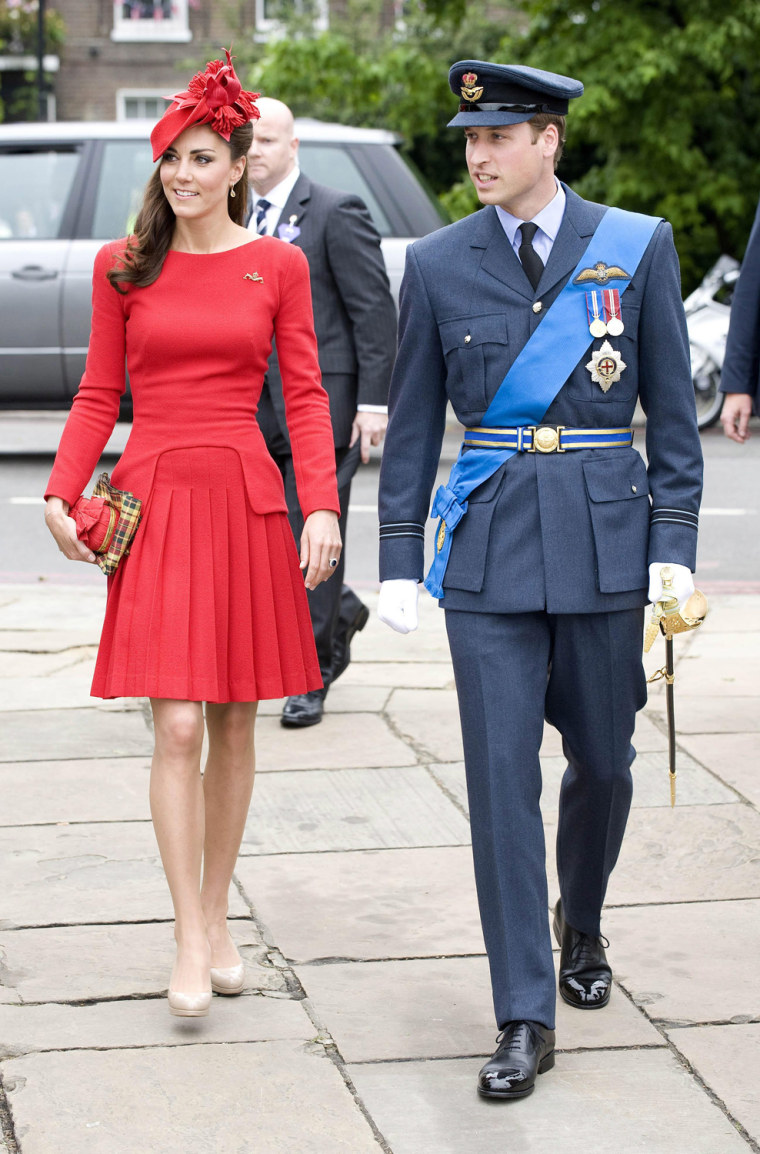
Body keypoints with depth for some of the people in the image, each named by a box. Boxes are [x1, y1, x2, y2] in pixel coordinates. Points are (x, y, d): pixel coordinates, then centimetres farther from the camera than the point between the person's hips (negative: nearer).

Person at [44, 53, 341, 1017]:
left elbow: (305, 397, 3)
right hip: (154, 499, -1)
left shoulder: (278, 267, 5)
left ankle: (216, 919, 21)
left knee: (233, 725, 8)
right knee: (176, 727, -9)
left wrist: (321, 505, -9)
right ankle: (189, 939, -4)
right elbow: (98, 395, 8)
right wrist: (61, 493, -6)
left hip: (245, 501, 1)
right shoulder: (123, 268, 6)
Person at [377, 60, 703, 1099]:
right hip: (489, 542, 0)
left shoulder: (637, 247, 1)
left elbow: (673, 408, 4)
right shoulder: (439, 264, 3)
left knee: (602, 759, 11)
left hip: (604, 539, 0)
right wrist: (399, 560, 3)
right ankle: (525, 1022, 1)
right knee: (501, 772, -5)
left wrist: (674, 543, -3)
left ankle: (581, 924, 42)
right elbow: (412, 421, 7)